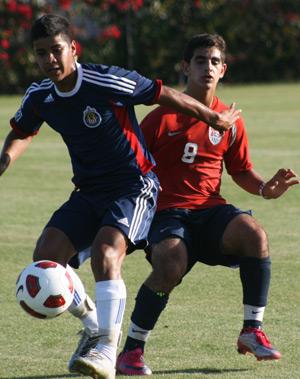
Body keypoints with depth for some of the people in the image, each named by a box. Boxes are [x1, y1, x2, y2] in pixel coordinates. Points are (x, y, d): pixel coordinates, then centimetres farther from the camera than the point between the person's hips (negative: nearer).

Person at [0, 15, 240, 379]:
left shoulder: (108, 82, -19)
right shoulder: (39, 97, 0)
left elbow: (166, 95, -8)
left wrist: (214, 119, 2)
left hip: (134, 186, -6)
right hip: (88, 192, 6)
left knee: (105, 253, -29)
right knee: (45, 258, -11)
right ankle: (93, 325, 12)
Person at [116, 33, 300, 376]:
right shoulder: (162, 118, -1)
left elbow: (241, 171, 21)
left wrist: (265, 189, 0)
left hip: (211, 210, 3)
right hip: (168, 212, -3)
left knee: (254, 233, -29)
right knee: (171, 267, -34)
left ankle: (252, 332, -15)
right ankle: (131, 350, -15)